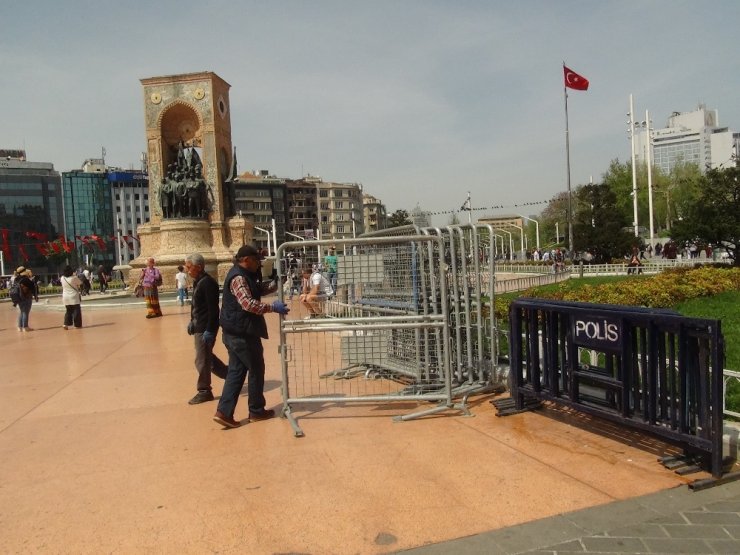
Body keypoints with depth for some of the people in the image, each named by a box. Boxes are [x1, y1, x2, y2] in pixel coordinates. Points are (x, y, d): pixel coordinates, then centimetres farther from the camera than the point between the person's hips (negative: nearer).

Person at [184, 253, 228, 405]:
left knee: (202, 361, 0)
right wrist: (193, 322, 16)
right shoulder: (198, 282, 11)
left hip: (205, 329, -10)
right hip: (199, 327, 10)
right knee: (207, 358, 18)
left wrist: (209, 330, -23)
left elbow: (213, 309, -22)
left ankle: (204, 391, 12)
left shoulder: (207, 283, -19)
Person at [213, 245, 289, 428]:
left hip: (236, 333, 10)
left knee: (236, 371, 10)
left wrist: (276, 283, 4)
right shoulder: (239, 277, -18)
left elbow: (261, 289, 19)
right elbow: (248, 303, -30)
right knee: (256, 370, 5)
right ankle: (256, 410, 17)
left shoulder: (244, 276, 15)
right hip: (242, 333, -10)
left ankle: (224, 412, 7)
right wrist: (273, 307, -25)